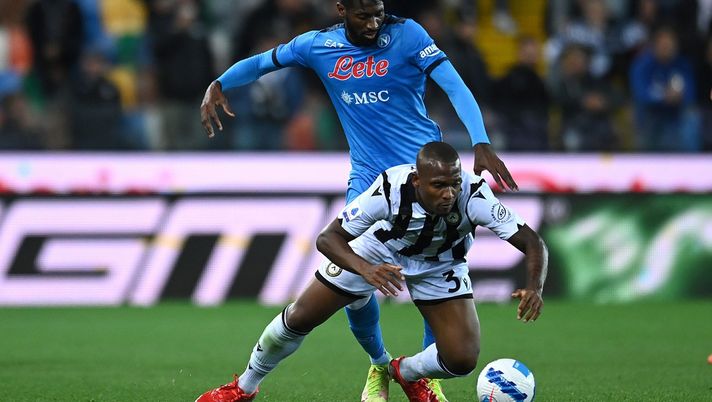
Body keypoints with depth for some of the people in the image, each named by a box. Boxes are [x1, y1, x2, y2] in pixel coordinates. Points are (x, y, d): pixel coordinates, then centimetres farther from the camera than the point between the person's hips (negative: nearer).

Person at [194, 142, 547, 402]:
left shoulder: (474, 195, -39)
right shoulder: (390, 188, -40)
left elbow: (532, 243, -36)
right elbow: (327, 237, -37)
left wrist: (534, 287, -57)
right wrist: (366, 270, -56)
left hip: (440, 266, 1)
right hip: (378, 252, -1)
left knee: (462, 360, -15)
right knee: (298, 319, 1)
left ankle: (408, 374, 22)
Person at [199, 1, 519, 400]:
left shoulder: (407, 35, -9)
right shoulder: (318, 45, 1)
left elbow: (455, 86, -17)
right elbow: (260, 63, 15)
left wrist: (481, 144, -30)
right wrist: (218, 86, -3)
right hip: (368, 176, 2)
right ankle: (380, 366, 17)